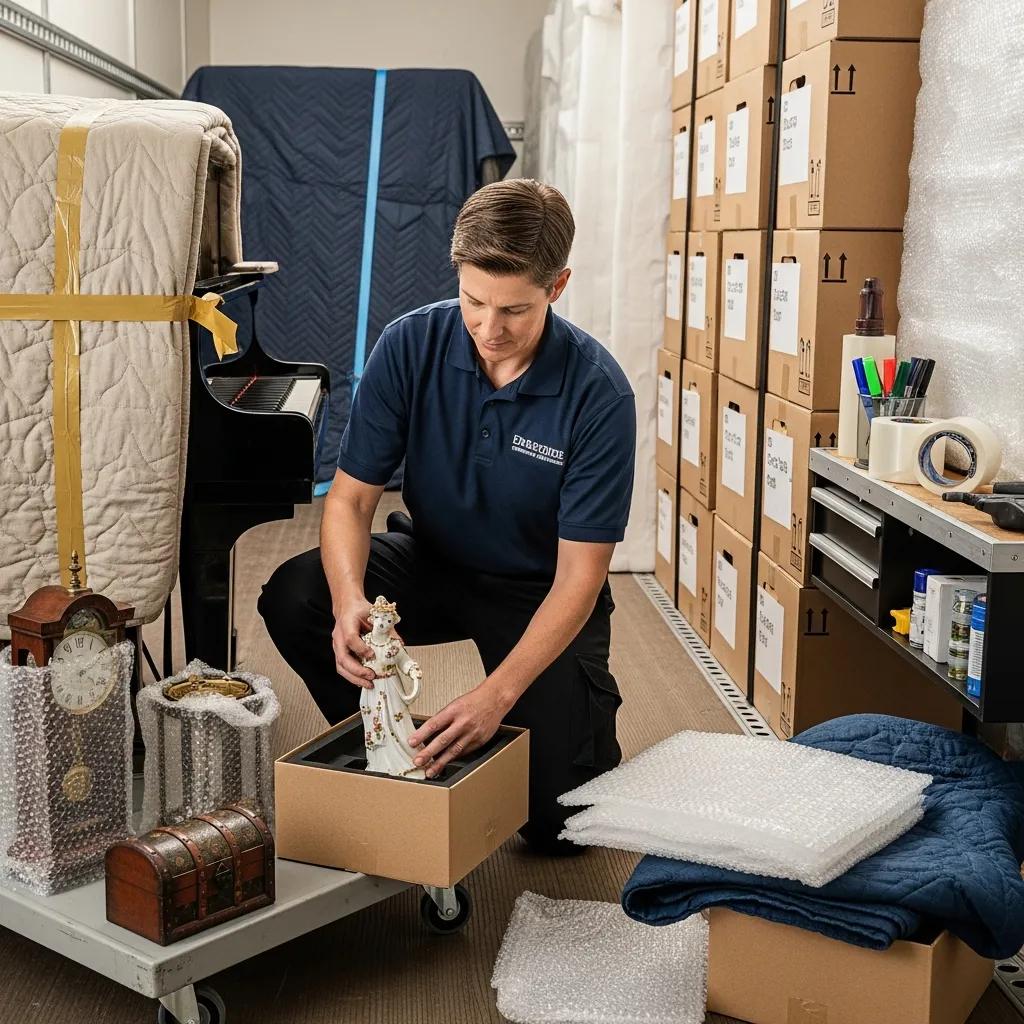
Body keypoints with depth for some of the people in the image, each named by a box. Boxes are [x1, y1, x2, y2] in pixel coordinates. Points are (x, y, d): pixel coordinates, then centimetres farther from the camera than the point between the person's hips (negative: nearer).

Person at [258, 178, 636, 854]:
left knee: (556, 822, -15)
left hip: (540, 590, -3)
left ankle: (586, 713, 21)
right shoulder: (411, 347, -18)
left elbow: (579, 574, -25)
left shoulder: (598, 393, -26)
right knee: (294, 598, -26)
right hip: (433, 562, 3)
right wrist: (348, 600, -37)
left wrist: (498, 696, -37)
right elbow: (351, 496, -16)